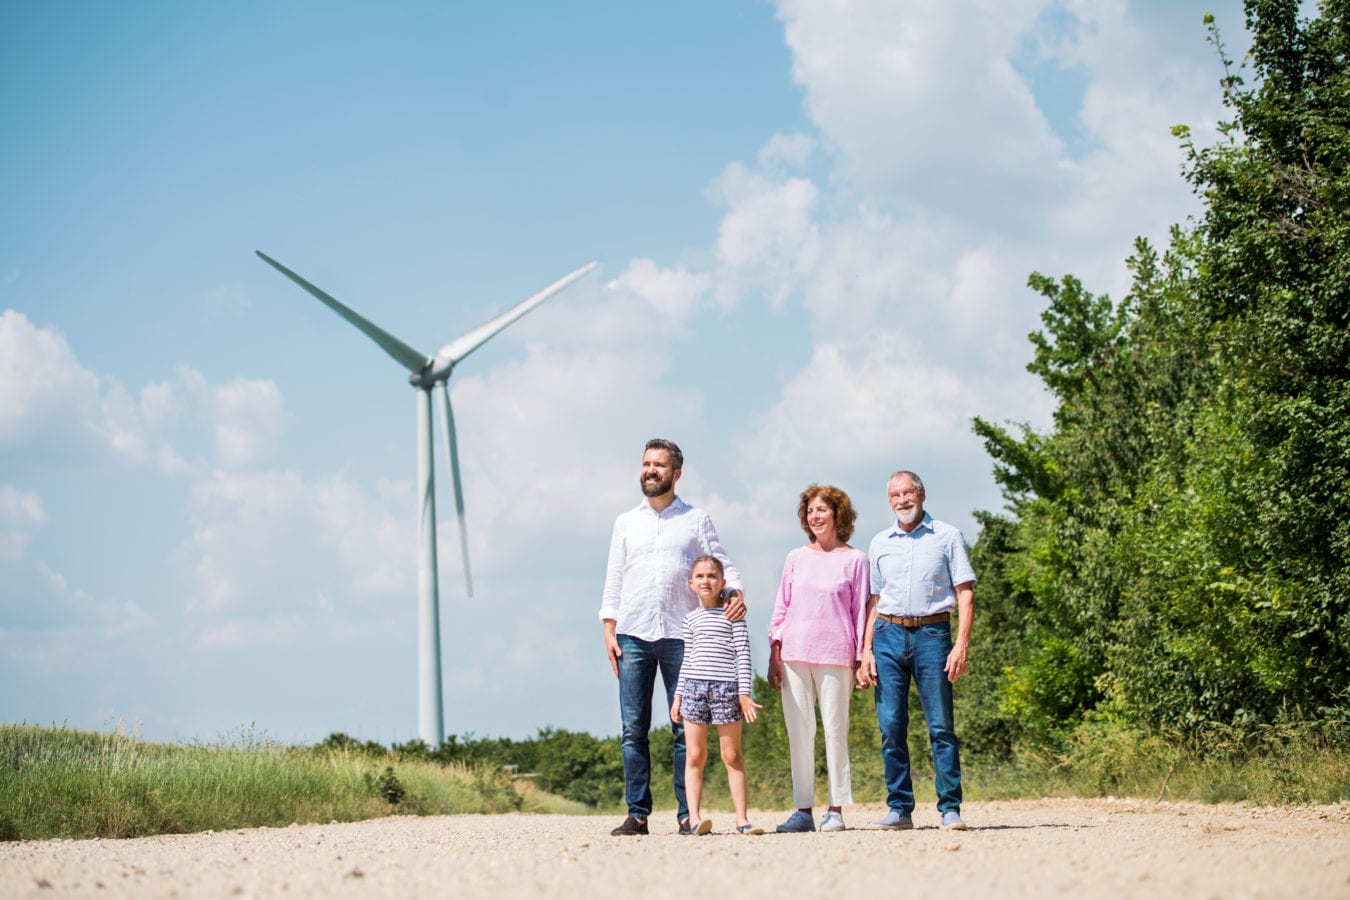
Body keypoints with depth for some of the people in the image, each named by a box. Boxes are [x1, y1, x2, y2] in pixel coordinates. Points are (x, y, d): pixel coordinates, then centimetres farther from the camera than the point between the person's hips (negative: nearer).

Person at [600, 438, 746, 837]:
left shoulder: (697, 520, 11)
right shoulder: (626, 523, 16)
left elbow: (722, 564, 6)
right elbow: (613, 580, 15)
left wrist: (735, 592, -16)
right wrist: (609, 630, 5)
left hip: (680, 636, -1)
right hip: (633, 635, 2)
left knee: (686, 727, -3)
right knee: (633, 728, -3)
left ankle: (687, 814, 0)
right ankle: (637, 814, 0)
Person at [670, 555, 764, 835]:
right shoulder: (691, 619, 14)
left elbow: (743, 654, -1)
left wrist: (744, 692, -7)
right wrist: (678, 695, 13)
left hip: (726, 687, -3)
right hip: (694, 686, 3)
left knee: (732, 755, 0)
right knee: (695, 756, -1)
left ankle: (741, 818, 2)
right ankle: (694, 818, -3)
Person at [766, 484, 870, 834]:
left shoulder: (854, 560, 5)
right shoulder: (796, 558, 13)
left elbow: (861, 611, 4)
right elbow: (781, 608, 14)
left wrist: (861, 660, -1)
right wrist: (773, 655, 7)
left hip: (834, 656, -3)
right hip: (794, 655, 3)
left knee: (835, 730, -2)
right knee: (798, 732, 3)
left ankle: (836, 810, 2)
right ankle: (803, 809, 7)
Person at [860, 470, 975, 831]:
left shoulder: (947, 536, 5)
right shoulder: (879, 543, 14)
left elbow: (965, 594, 1)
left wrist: (962, 644, -9)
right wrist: (866, 649, 5)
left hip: (932, 633, -3)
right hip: (889, 635, 3)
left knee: (941, 726, -6)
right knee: (891, 727, 0)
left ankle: (950, 808, -1)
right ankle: (899, 808, 6)